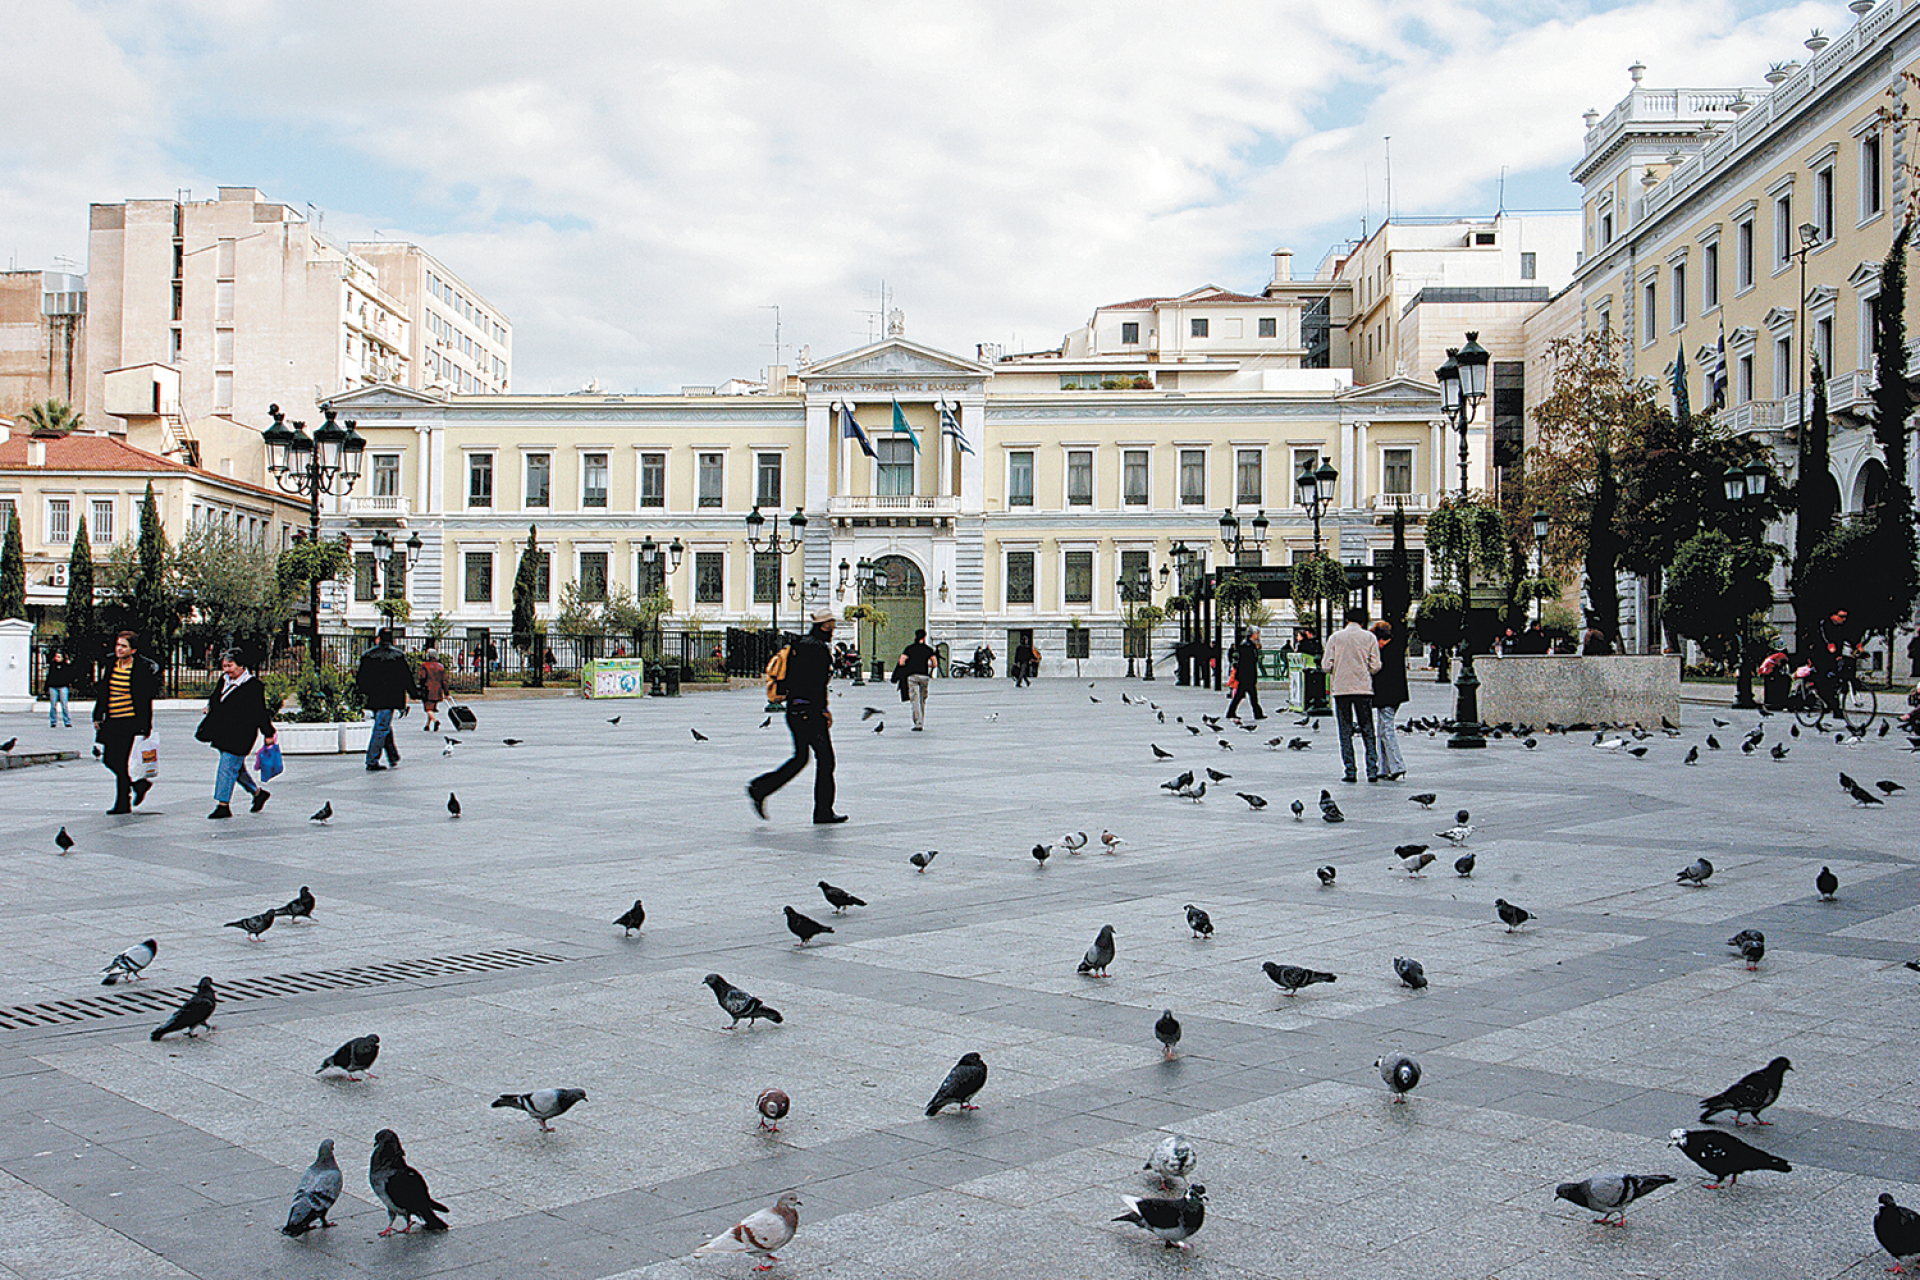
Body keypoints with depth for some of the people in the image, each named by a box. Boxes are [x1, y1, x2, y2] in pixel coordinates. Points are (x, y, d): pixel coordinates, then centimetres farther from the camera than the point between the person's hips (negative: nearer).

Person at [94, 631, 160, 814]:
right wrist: (98, 716, 14)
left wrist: (145, 728, -10)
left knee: (120, 761, -5)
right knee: (109, 759, 7)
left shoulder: (141, 670, -9)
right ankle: (139, 784, 26)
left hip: (130, 722, -7)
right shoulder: (111, 665, 9)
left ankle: (123, 804, 7)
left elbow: (146, 701, -9)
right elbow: (103, 692, 17)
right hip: (111, 721, 7)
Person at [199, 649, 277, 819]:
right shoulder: (224, 681, 9)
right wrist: (210, 706, 13)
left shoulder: (253, 687, -13)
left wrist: (268, 734, -8)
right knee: (237, 767, 17)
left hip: (239, 735, -8)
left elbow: (260, 712, -11)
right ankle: (258, 793, 33)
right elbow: (215, 699, 30)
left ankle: (223, 805, -5)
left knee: (228, 767, -9)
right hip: (222, 733, 8)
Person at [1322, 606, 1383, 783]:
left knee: (1345, 733, 5)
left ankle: (1350, 772, 1)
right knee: (1368, 732, 7)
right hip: (1363, 689, 0)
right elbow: (1375, 666, -3)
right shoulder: (1369, 637, 1)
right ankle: (1372, 771, 1)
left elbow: (1326, 665, -2)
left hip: (1341, 689, 0)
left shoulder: (1335, 637, 2)